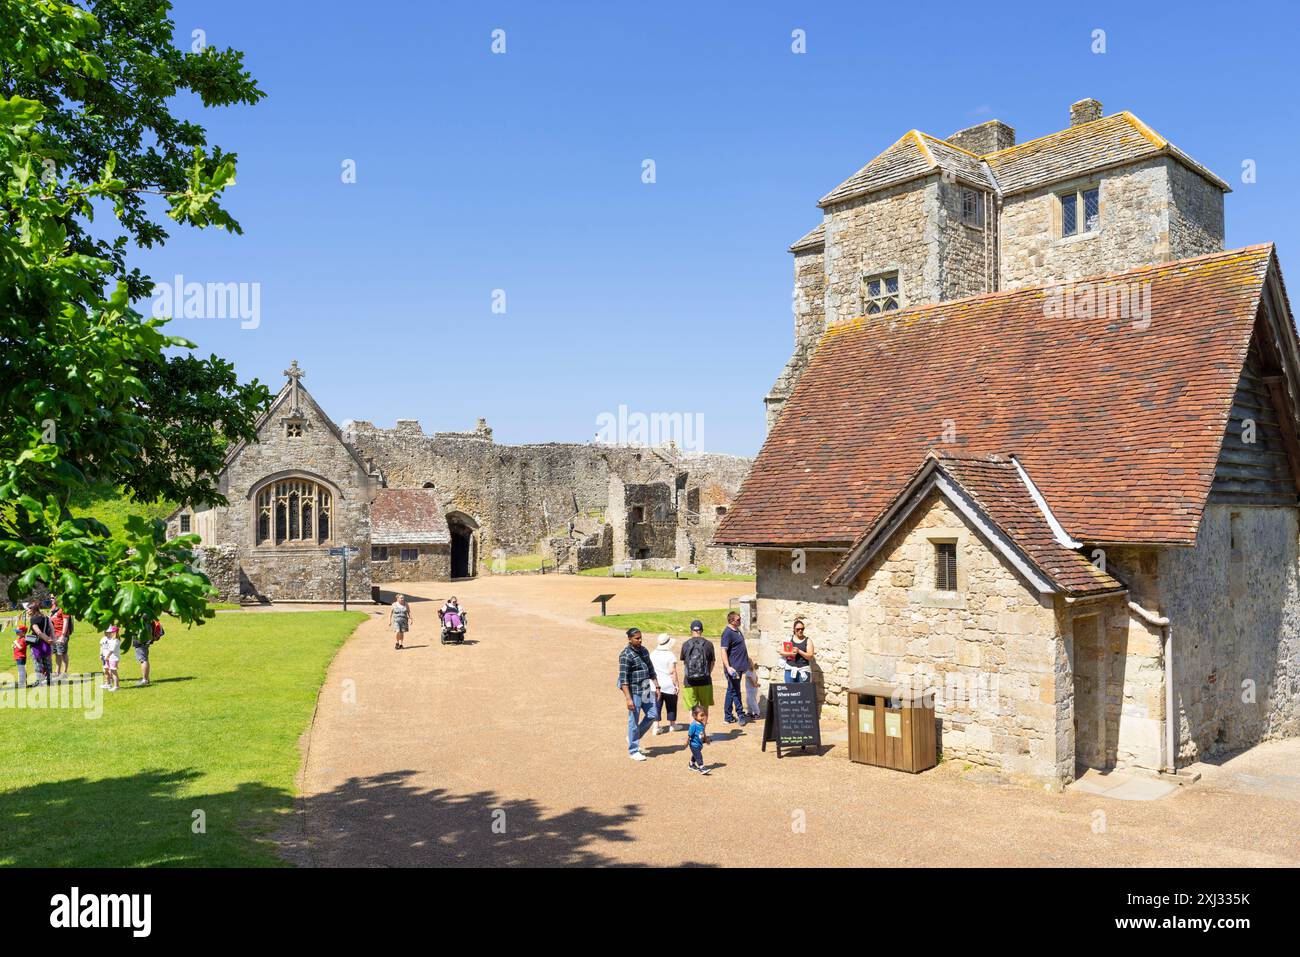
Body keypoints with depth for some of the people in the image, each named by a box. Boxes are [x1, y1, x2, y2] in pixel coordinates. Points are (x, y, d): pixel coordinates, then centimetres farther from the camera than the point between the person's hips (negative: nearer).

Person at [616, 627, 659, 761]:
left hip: (645, 689, 8)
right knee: (634, 720, 0)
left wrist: (656, 687, 14)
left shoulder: (643, 651, 9)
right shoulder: (626, 655, -16)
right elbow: (623, 679, -19)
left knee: (652, 715, 9)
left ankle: (633, 737, 28)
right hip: (633, 691, -8)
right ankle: (633, 751, 12)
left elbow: (651, 670, 18)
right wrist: (628, 699, -23)